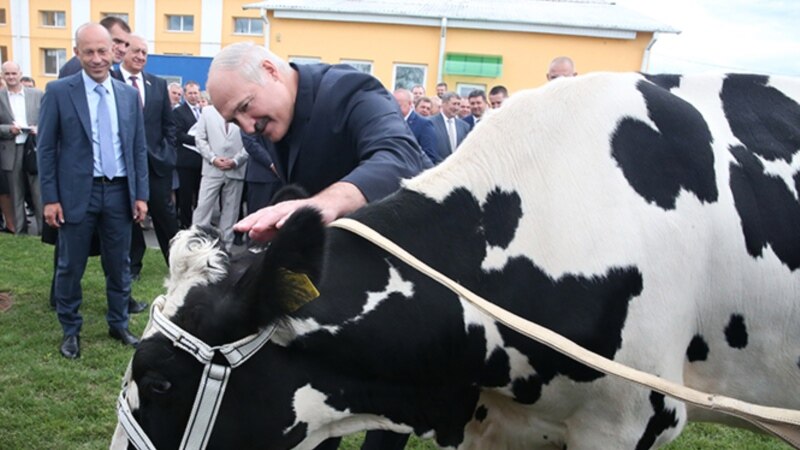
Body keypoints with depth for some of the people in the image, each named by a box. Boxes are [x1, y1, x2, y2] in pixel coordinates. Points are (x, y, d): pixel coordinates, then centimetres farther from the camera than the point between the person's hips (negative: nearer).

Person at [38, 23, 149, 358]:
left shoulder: (129, 95, 6)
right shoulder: (58, 92, -4)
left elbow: (139, 149, 8)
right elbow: (46, 148, -3)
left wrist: (141, 194, 4)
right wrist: (50, 198, -7)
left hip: (119, 192, 3)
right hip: (77, 193, -3)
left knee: (119, 265, 12)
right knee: (70, 267, 8)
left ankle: (119, 324, 29)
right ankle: (70, 330, 25)